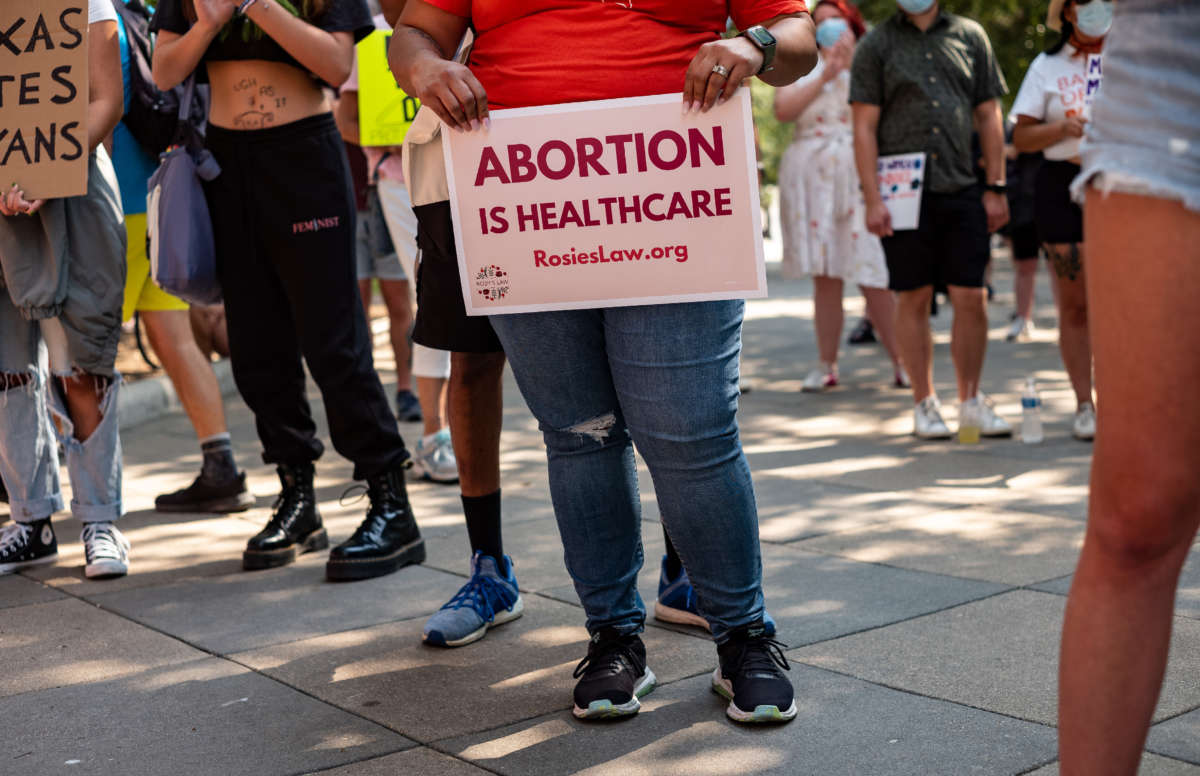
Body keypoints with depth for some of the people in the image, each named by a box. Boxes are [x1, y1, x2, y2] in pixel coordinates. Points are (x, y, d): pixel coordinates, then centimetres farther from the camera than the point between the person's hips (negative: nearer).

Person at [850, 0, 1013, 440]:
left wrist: (996, 188, 7)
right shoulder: (876, 45, 5)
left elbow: (988, 115, 13)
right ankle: (924, 403, 14)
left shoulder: (970, 37, 12)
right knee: (914, 299, 3)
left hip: (961, 189, 2)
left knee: (972, 298, 0)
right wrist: (872, 199, -8)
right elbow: (864, 127, 0)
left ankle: (970, 399, 14)